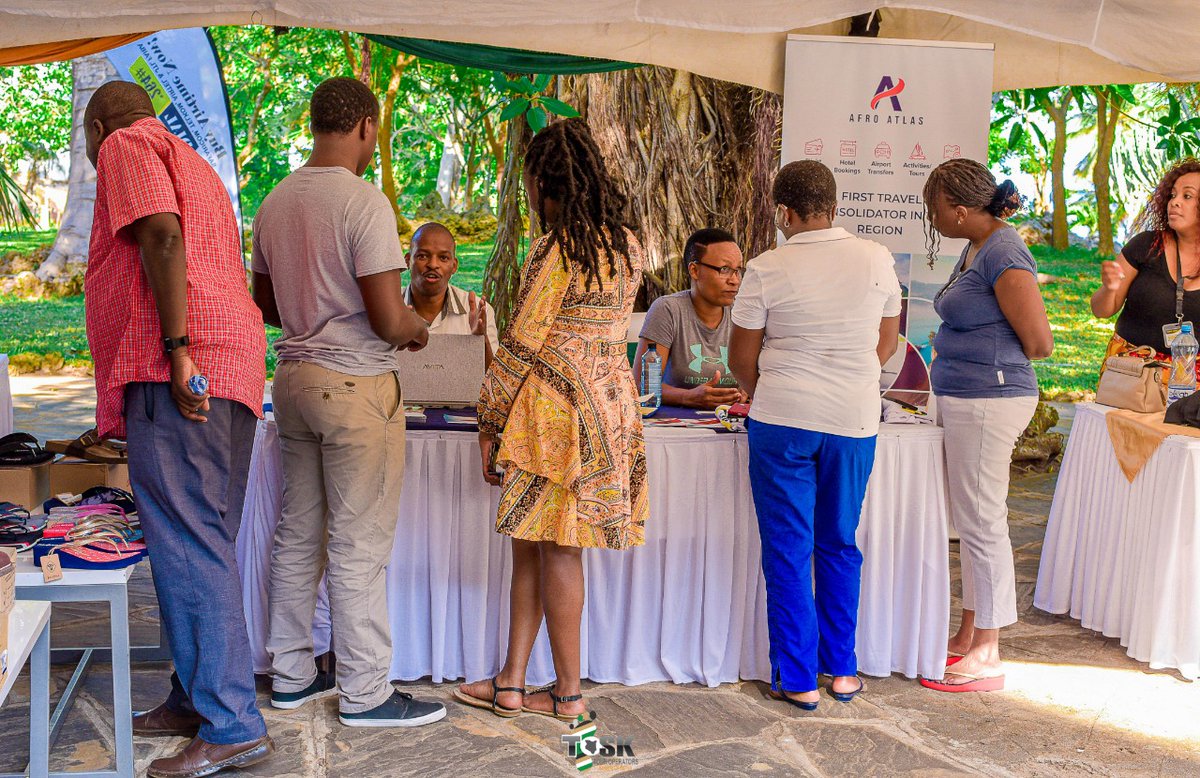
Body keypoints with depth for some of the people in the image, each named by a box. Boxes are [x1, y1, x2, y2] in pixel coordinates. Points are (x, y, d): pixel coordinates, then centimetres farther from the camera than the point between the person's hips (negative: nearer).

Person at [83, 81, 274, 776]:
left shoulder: (126, 146, 3)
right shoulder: (193, 164, 31)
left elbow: (162, 235, -15)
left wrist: (177, 352, -21)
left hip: (176, 374, -10)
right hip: (231, 369, 10)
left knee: (188, 546, -11)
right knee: (203, 545, 13)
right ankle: (200, 698, 20)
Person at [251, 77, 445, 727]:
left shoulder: (276, 202, 9)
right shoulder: (364, 201, -16)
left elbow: (264, 301, 19)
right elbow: (388, 319, -19)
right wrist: (417, 328, 1)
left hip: (293, 375, 8)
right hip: (355, 383, -8)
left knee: (298, 534, 15)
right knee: (358, 544, -1)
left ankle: (291, 674, 26)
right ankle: (364, 693, 9)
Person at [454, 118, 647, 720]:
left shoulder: (557, 248, -14)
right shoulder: (626, 246, 9)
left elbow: (524, 343, -14)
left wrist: (488, 420, -5)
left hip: (554, 410, -8)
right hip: (610, 399, 8)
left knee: (556, 551, 2)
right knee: (528, 545, 14)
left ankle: (568, 694, 13)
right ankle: (511, 685, 21)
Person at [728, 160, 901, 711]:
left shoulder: (767, 269, -7)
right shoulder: (876, 259, 1)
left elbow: (741, 359, 0)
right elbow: (887, 343, 12)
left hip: (783, 419, -3)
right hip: (855, 420, 3)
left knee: (788, 551, 7)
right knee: (839, 547, 17)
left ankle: (798, 680, 12)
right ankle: (842, 669, 25)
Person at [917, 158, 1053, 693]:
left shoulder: (1004, 254, -16)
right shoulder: (976, 249, 14)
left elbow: (1039, 343, -15)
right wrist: (950, 355, 3)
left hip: (988, 402, -10)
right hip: (963, 400, 10)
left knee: (982, 524, -3)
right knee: (971, 523, 16)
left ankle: (987, 657, 8)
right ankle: (967, 636, 27)